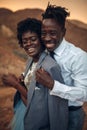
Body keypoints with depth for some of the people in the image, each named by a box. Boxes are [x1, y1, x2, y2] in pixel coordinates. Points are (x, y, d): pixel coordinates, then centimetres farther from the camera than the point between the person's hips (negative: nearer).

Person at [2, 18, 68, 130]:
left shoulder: (50, 67, -26)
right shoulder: (30, 60, 1)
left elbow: (36, 103, -22)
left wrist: (16, 84, -15)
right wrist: (21, 82, -8)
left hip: (34, 120, -7)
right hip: (21, 111, 7)